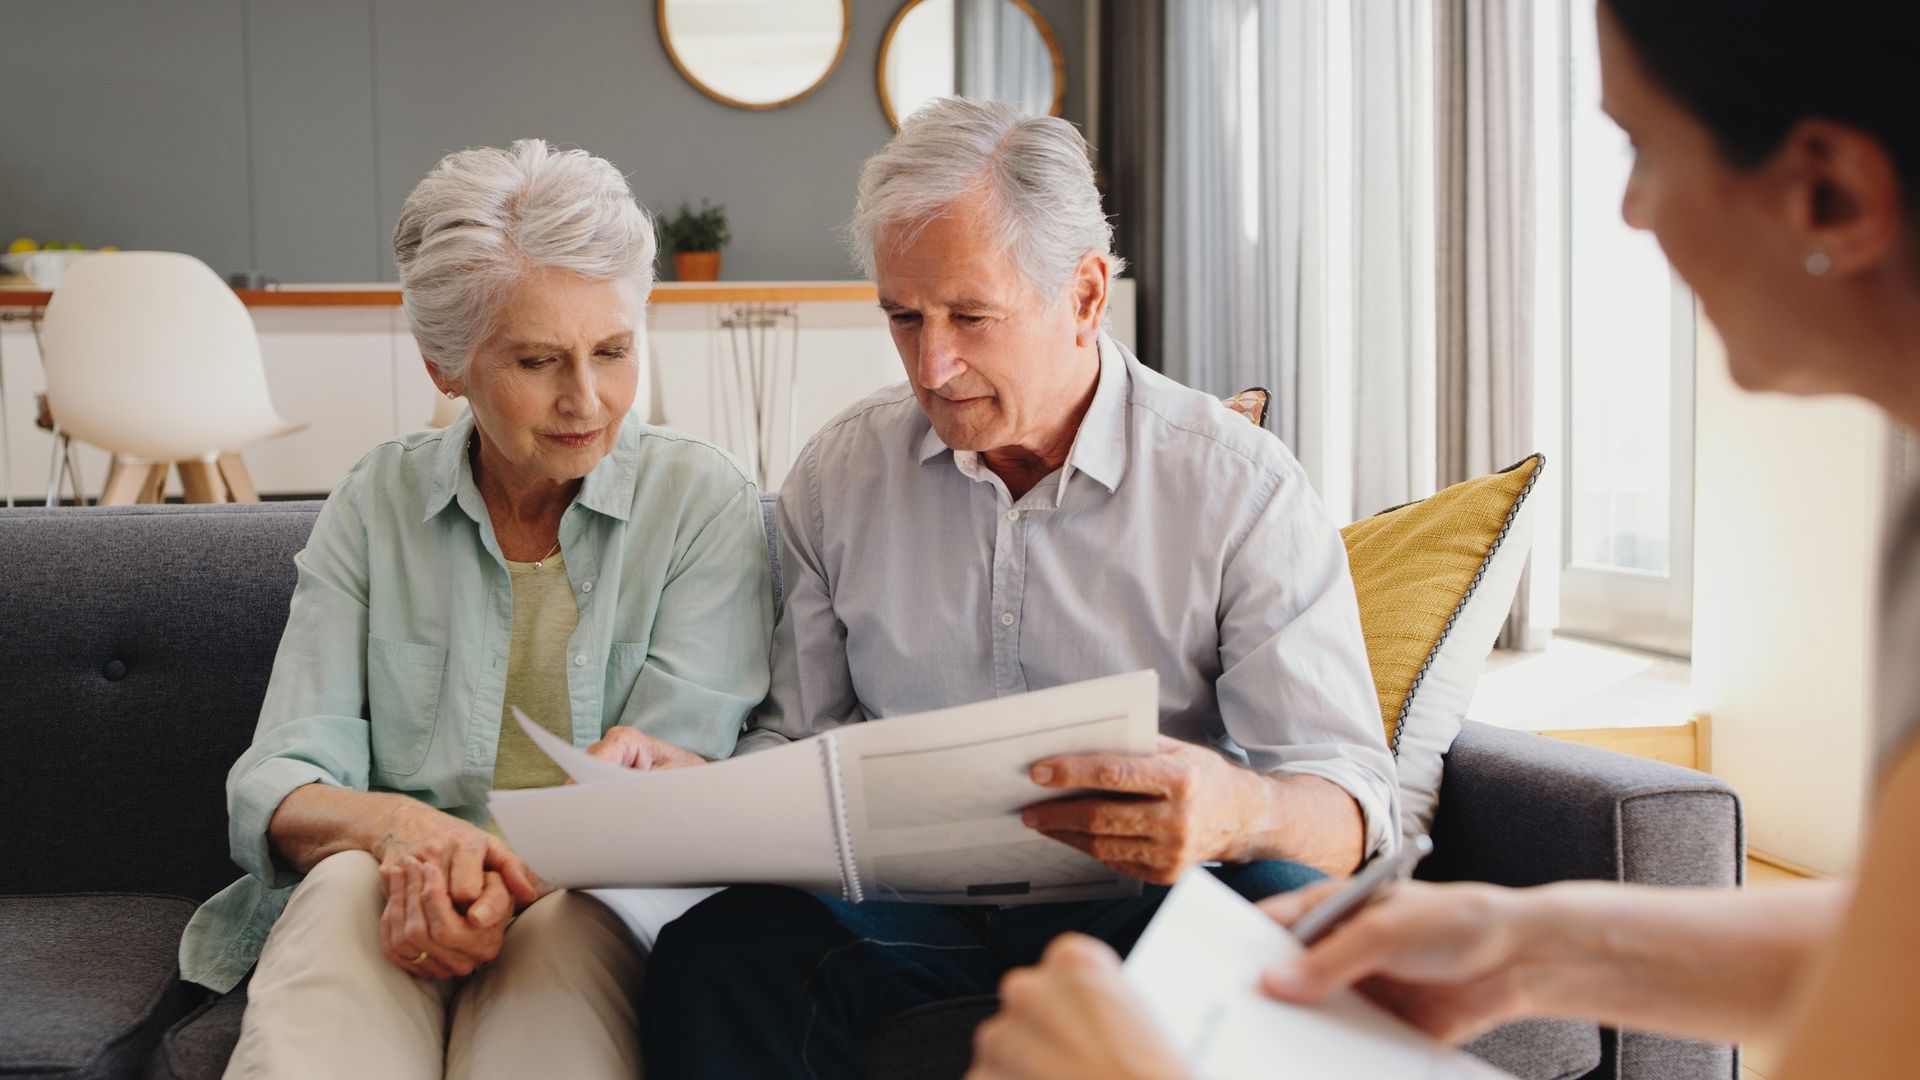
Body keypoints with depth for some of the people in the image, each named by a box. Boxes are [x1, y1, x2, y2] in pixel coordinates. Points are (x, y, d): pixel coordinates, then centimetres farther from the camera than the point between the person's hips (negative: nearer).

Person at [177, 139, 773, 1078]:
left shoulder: (706, 504, 0)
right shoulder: (374, 506, 7)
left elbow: (671, 787, -9)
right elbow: (273, 786, 0)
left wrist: (513, 875, -31)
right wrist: (395, 823, -25)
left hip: (599, 905, -2)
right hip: (391, 887, 2)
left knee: (565, 922, -37)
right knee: (346, 883, -33)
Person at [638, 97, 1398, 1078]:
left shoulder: (1243, 489, -3)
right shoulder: (836, 476, 8)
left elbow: (1346, 798, -8)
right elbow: (795, 739, 14)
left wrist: (1240, 813, -33)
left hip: (1140, 912, -1)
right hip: (908, 912, 1)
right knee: (716, 953, -31)